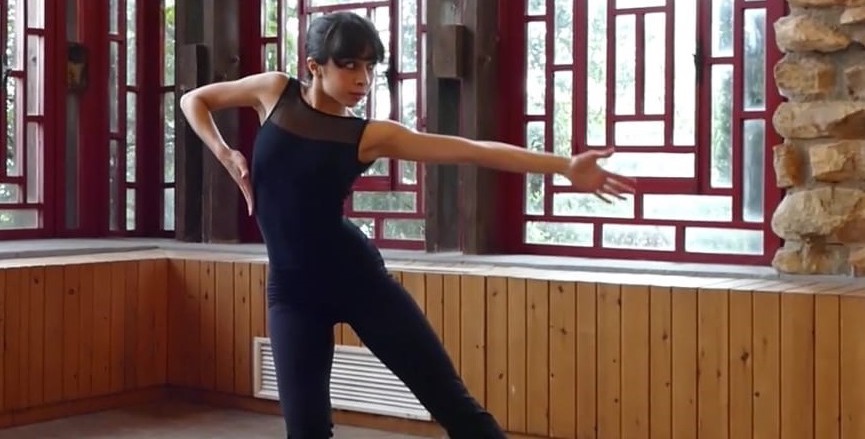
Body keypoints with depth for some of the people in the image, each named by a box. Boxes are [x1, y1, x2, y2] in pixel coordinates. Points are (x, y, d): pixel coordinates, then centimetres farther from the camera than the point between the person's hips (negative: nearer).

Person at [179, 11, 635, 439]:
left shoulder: (370, 135, -3)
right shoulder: (274, 92, 2)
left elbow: (473, 150, -11)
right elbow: (194, 100, 17)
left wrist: (566, 166, -18)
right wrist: (225, 154, -1)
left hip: (357, 276, -1)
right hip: (291, 288, 1)